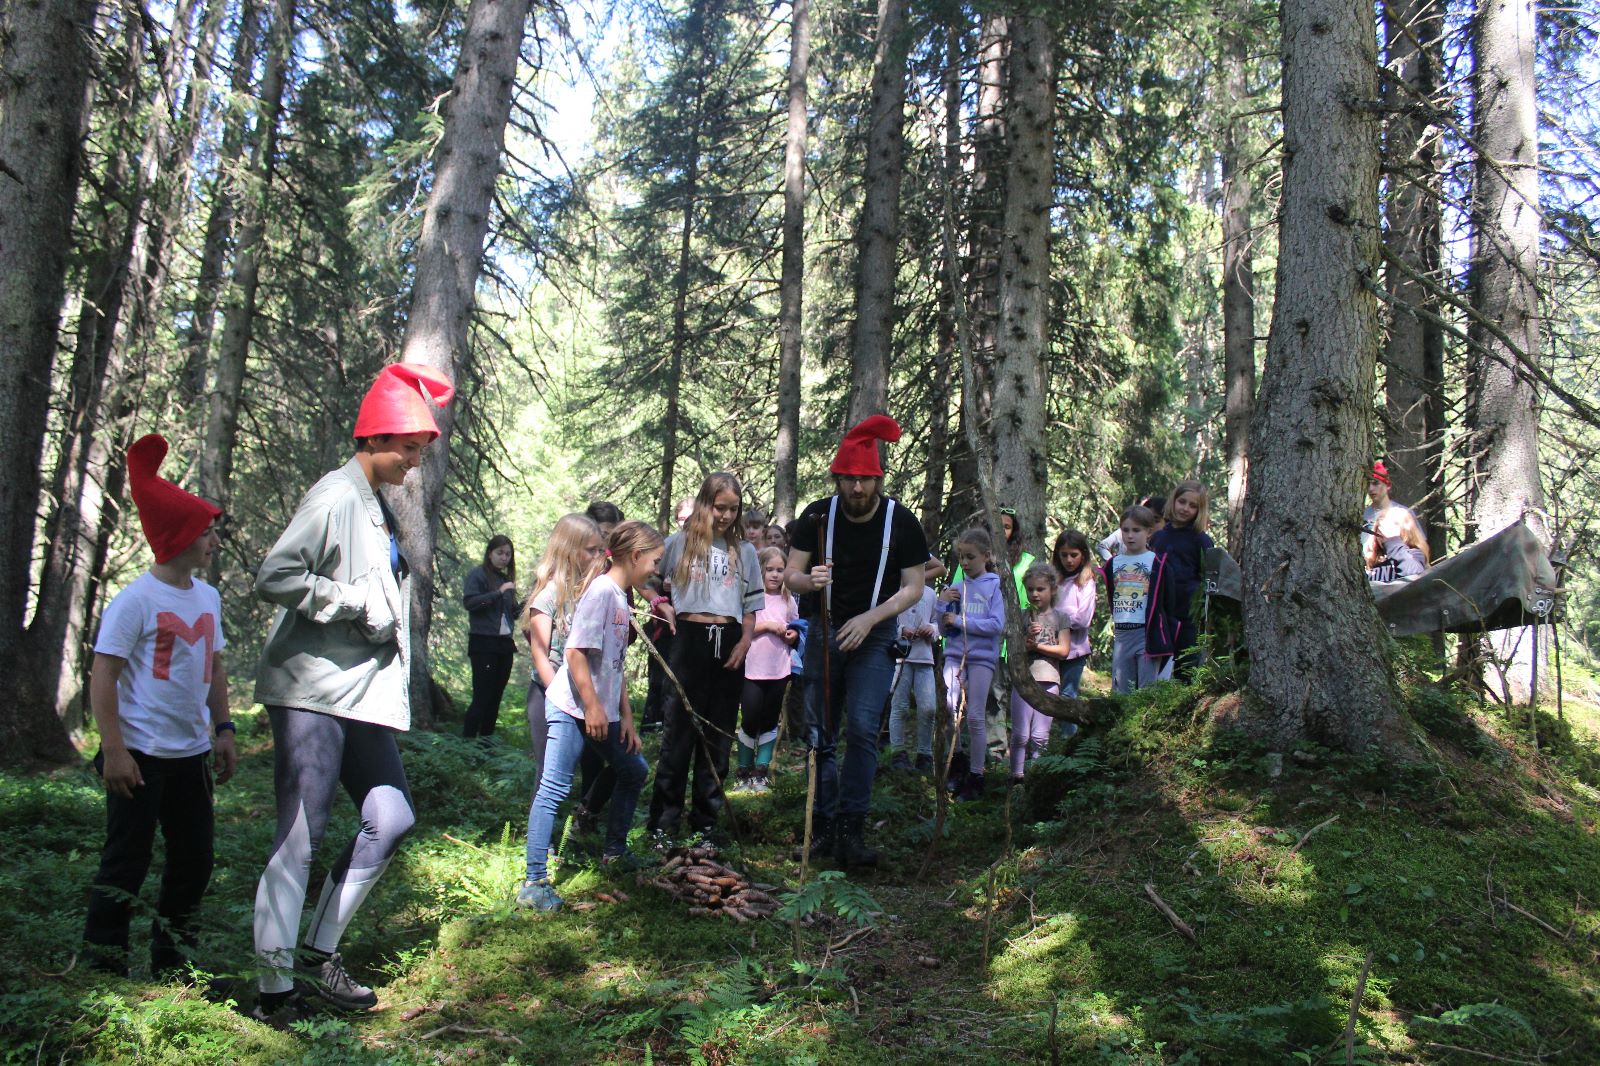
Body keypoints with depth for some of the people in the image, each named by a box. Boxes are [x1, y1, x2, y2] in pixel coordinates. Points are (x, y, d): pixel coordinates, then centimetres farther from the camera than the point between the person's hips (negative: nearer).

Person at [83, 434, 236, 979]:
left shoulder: (207, 597, 9)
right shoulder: (137, 599, -13)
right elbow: (103, 675, -15)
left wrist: (223, 730, 14)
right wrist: (114, 750, -19)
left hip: (191, 753, 8)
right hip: (141, 754, -8)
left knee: (195, 857, 14)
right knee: (127, 861, -1)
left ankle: (171, 961, 29)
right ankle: (104, 966, 13)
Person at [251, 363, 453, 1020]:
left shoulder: (382, 508, 16)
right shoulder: (335, 497, -11)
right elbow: (274, 578, -21)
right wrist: (358, 602, -17)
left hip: (364, 695, 9)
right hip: (312, 693, -9)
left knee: (391, 819, 8)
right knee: (299, 839, -5)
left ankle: (319, 950, 19)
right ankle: (276, 983, 3)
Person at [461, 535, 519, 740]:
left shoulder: (505, 579, 17)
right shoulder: (478, 575, -2)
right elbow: (468, 602, -16)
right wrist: (498, 593, -21)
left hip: (504, 644, 7)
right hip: (483, 643, -7)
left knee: (495, 698, 7)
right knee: (482, 697, -10)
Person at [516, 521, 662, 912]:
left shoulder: (621, 597, 13)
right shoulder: (601, 591, -15)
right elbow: (575, 652, -21)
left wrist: (626, 716, 14)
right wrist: (593, 707, -19)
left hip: (603, 712, 10)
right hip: (572, 708, -10)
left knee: (634, 771, 19)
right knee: (553, 789, -9)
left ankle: (615, 851, 33)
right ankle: (534, 883, -9)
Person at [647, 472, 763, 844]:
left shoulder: (744, 551, 11)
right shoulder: (680, 542, 4)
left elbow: (752, 604, 12)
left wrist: (745, 642, 0)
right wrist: (662, 606, 0)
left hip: (728, 645, 3)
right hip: (690, 638, -3)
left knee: (718, 734, 7)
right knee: (679, 730, -4)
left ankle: (706, 820, 16)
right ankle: (664, 821, 1)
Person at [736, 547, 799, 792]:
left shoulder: (788, 601, 9)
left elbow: (795, 632, 19)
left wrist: (793, 636, -2)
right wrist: (767, 625, -17)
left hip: (778, 671, 4)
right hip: (752, 670, -4)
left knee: (769, 721, 10)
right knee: (750, 721, 0)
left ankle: (761, 772, 19)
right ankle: (745, 770, 15)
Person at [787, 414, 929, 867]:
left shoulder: (901, 521, -10)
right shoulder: (817, 516, -7)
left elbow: (914, 587, -5)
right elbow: (790, 574, -3)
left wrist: (869, 618, -18)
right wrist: (807, 580, -28)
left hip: (874, 635, -2)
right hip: (826, 630, 2)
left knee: (862, 728, -16)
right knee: (820, 733, 5)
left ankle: (851, 830, -11)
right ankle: (823, 825, 16)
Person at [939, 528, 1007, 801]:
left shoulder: (994, 586, 0)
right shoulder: (956, 588, 12)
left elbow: (997, 625, -12)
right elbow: (944, 630, 13)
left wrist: (960, 621, -12)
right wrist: (942, 605, -4)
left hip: (982, 657, -3)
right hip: (955, 655, 3)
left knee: (975, 717, -1)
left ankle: (976, 777, 9)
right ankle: (958, 761, 8)